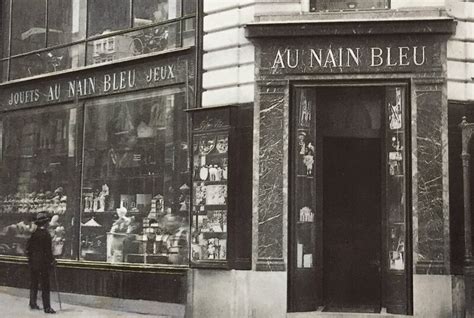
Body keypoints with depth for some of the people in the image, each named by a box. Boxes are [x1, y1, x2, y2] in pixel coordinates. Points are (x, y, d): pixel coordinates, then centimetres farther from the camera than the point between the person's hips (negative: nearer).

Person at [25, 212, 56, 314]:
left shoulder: (33, 234, 4)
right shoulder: (46, 235, -16)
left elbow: (28, 248, 10)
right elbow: (48, 250, -14)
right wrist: (51, 260, -2)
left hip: (33, 262, 7)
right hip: (43, 263, -7)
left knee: (33, 284, 17)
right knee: (45, 286, -3)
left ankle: (32, 303, 25)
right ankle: (47, 307, -2)